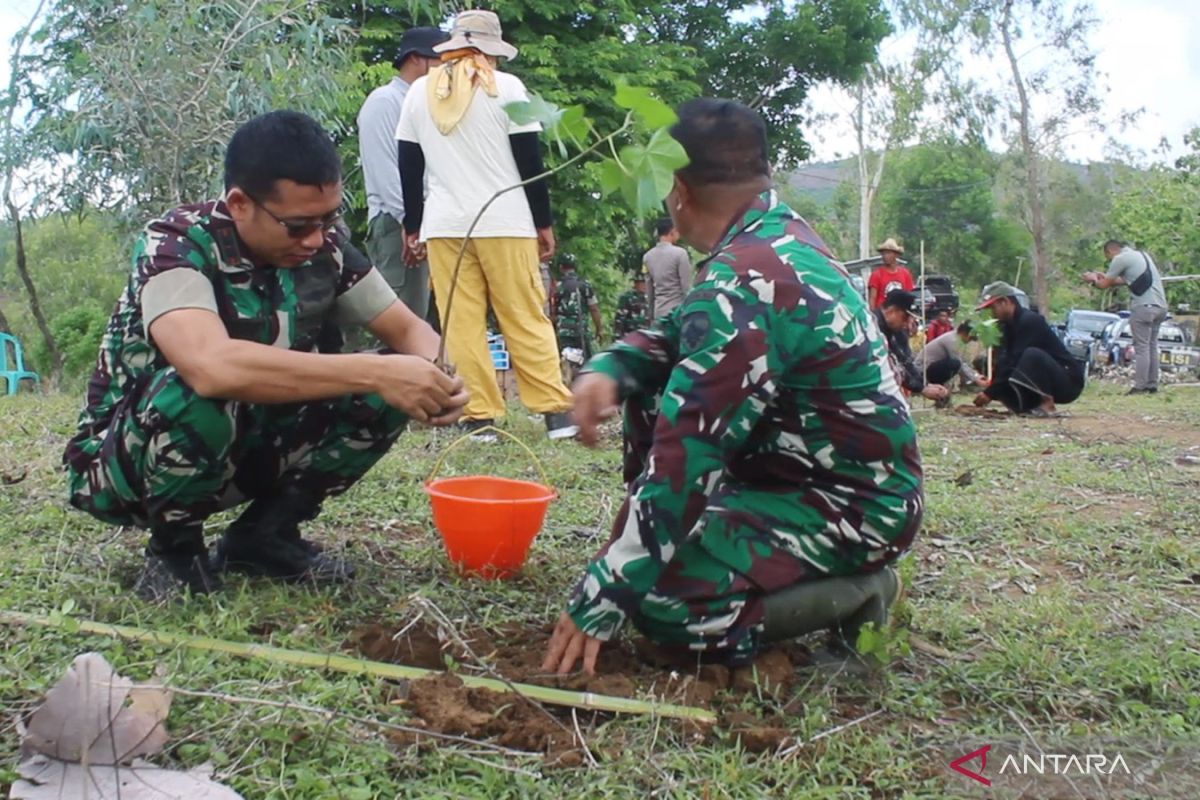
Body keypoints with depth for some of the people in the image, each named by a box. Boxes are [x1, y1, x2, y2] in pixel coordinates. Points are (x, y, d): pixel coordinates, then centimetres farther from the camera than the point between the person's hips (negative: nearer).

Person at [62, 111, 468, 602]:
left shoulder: (322, 249, -10)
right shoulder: (175, 246, -27)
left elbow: (408, 330, -2)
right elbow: (212, 368, -45)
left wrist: (434, 376, -26)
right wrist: (376, 372, -44)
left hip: (246, 446, 5)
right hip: (120, 462, -5)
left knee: (384, 395, -14)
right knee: (196, 395, -38)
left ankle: (264, 534, 1)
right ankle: (174, 549, -9)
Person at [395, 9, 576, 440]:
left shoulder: (419, 91, 11)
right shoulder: (505, 87, 1)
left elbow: (409, 166, 13)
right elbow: (529, 160, -1)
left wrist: (412, 225, 18)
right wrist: (544, 221, 5)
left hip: (443, 225, 2)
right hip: (504, 222, -2)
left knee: (461, 325, 2)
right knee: (526, 319, 1)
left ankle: (479, 417, 0)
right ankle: (556, 411, 3)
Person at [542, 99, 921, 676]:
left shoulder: (740, 283, -26)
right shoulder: (783, 235, 4)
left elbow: (686, 452, -28)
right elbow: (682, 336, 13)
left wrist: (604, 594, -22)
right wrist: (609, 368, -9)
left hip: (851, 507, -9)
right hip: (810, 470, 9)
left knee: (654, 596, -21)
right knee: (651, 388, 10)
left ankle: (851, 594, -4)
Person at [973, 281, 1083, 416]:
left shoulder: (1029, 321, -20)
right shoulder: (1010, 325, 8)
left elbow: (1015, 362, -25)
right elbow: (1003, 362, 2)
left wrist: (990, 393, -23)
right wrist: (991, 387, -14)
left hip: (1068, 381, -9)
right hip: (1050, 385, 9)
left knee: (1032, 354, -35)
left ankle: (1048, 404, -20)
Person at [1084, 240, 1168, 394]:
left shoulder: (1120, 258, -5)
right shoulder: (1141, 254, 21)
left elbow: (1105, 285, 3)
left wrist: (1093, 280, 22)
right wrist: (1104, 278, 32)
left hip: (1144, 306, -8)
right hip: (1160, 306, 8)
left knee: (1141, 348, -6)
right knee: (1152, 347, 12)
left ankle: (1140, 387, -7)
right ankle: (1152, 385, 13)